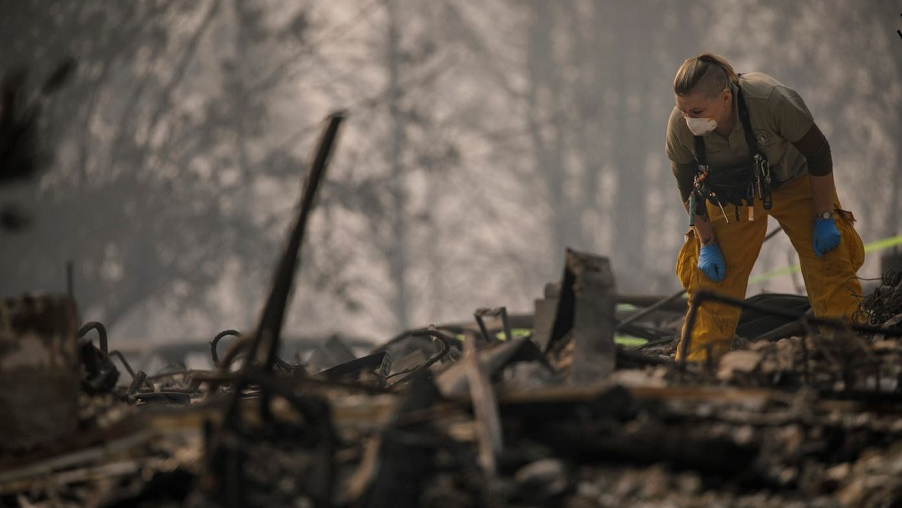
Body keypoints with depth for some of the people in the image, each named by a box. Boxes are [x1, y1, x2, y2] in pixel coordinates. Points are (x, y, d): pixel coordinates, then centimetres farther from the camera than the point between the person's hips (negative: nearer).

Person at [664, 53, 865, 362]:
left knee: (830, 266, -12)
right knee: (713, 280, -5)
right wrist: (706, 244, -5)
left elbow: (818, 155, -20)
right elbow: (689, 188, -8)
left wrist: (825, 219, -14)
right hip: (730, 196, 2)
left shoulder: (773, 101, -38)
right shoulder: (679, 127, -29)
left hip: (794, 185, -2)